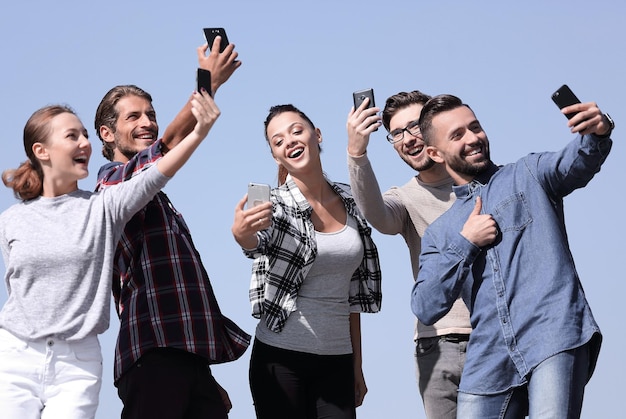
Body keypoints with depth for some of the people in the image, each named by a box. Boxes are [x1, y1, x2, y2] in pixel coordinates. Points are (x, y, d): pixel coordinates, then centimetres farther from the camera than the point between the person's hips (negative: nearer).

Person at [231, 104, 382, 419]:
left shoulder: (349, 202, 8)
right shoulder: (275, 204, -4)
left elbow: (352, 295, 13)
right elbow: (255, 243, -29)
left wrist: (357, 367, 12)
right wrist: (241, 233, -52)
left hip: (337, 360, 3)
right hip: (282, 357, -3)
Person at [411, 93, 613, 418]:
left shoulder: (529, 175, 13)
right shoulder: (439, 234, 20)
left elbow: (576, 162, -9)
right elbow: (425, 309, 9)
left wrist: (597, 134, -32)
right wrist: (465, 243, 0)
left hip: (555, 338, -4)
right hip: (489, 360, 4)